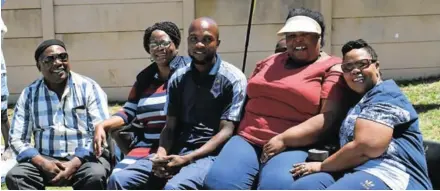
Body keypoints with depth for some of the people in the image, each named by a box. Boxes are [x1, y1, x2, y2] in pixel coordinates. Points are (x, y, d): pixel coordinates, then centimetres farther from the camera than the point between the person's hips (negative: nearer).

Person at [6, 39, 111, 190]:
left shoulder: (88, 87, 0)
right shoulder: (29, 93, 6)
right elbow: (17, 138, 3)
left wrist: (75, 163, -20)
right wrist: (43, 163, -15)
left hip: (85, 157, -2)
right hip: (45, 159, 2)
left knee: (95, 176, -34)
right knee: (15, 177, -25)